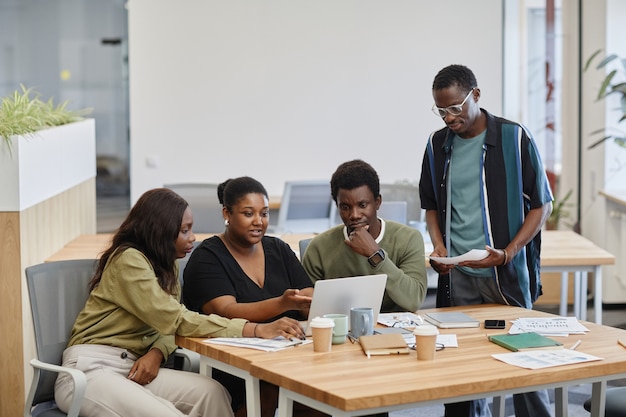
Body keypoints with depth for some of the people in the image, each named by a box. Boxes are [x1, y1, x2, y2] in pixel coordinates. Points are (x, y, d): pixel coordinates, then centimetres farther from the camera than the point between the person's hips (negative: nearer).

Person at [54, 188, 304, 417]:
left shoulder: (165, 265, 13)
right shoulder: (128, 260, -15)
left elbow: (168, 322, 7)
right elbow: (175, 320, -22)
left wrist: (156, 353, -17)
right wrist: (255, 329, -26)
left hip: (131, 367, 8)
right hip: (88, 370, -7)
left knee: (211, 393, -16)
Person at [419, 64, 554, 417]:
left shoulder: (514, 138, -6)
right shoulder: (438, 145, 6)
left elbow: (541, 204, -3)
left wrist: (508, 253, -15)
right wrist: (439, 245, -2)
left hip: (508, 273, -3)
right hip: (457, 276, 3)